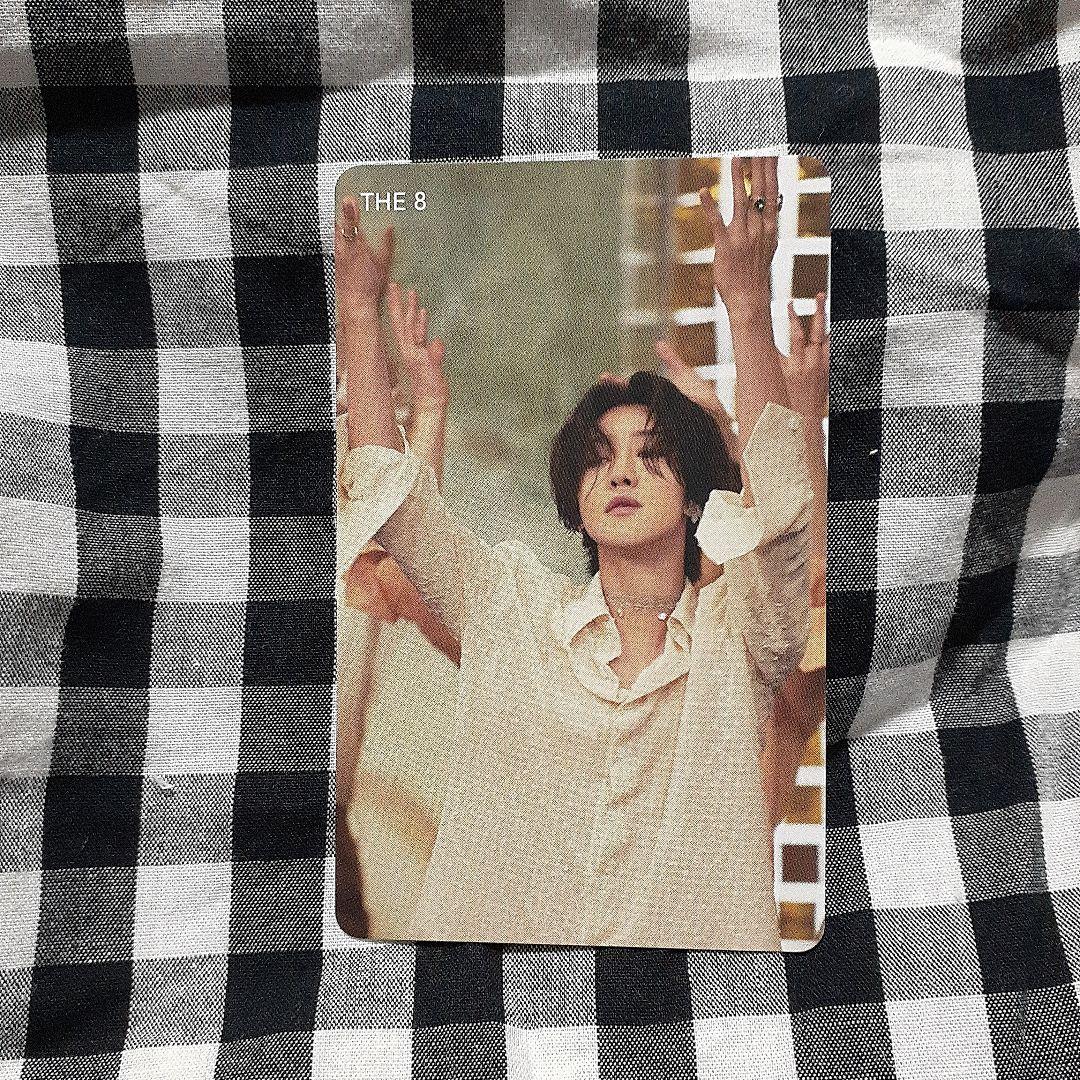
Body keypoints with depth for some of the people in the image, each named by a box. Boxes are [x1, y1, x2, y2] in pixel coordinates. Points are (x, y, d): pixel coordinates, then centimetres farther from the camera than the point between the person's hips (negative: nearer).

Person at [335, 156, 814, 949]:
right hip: (489, 929, 1)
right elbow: (395, 496, 1)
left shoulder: (736, 635, 3)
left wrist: (749, 305, -18)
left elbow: (779, 513, -12)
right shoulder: (512, 606, 7)